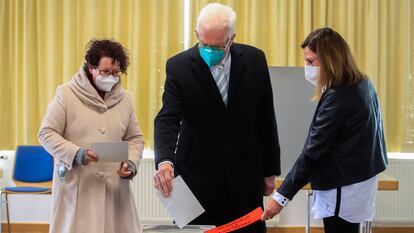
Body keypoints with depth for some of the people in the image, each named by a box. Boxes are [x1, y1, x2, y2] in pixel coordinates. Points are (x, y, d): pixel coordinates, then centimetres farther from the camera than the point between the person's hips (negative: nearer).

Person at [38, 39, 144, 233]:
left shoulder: (124, 98, 9)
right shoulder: (66, 94, -2)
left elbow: (135, 138, 17)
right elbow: (47, 133, -2)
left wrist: (131, 162, -3)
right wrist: (75, 153, -17)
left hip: (114, 187, 3)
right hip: (75, 186, -3)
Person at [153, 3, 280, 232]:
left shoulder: (254, 60, -2)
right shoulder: (179, 66, -8)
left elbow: (266, 118, 4)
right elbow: (168, 119, -16)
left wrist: (270, 170, 7)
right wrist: (164, 161, -34)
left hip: (245, 176, 2)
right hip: (198, 176, -2)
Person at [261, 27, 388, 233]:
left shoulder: (338, 96, -22)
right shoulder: (362, 84, 6)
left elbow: (313, 150, -23)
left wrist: (281, 196, -22)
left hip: (343, 188, -10)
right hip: (360, 176, 10)